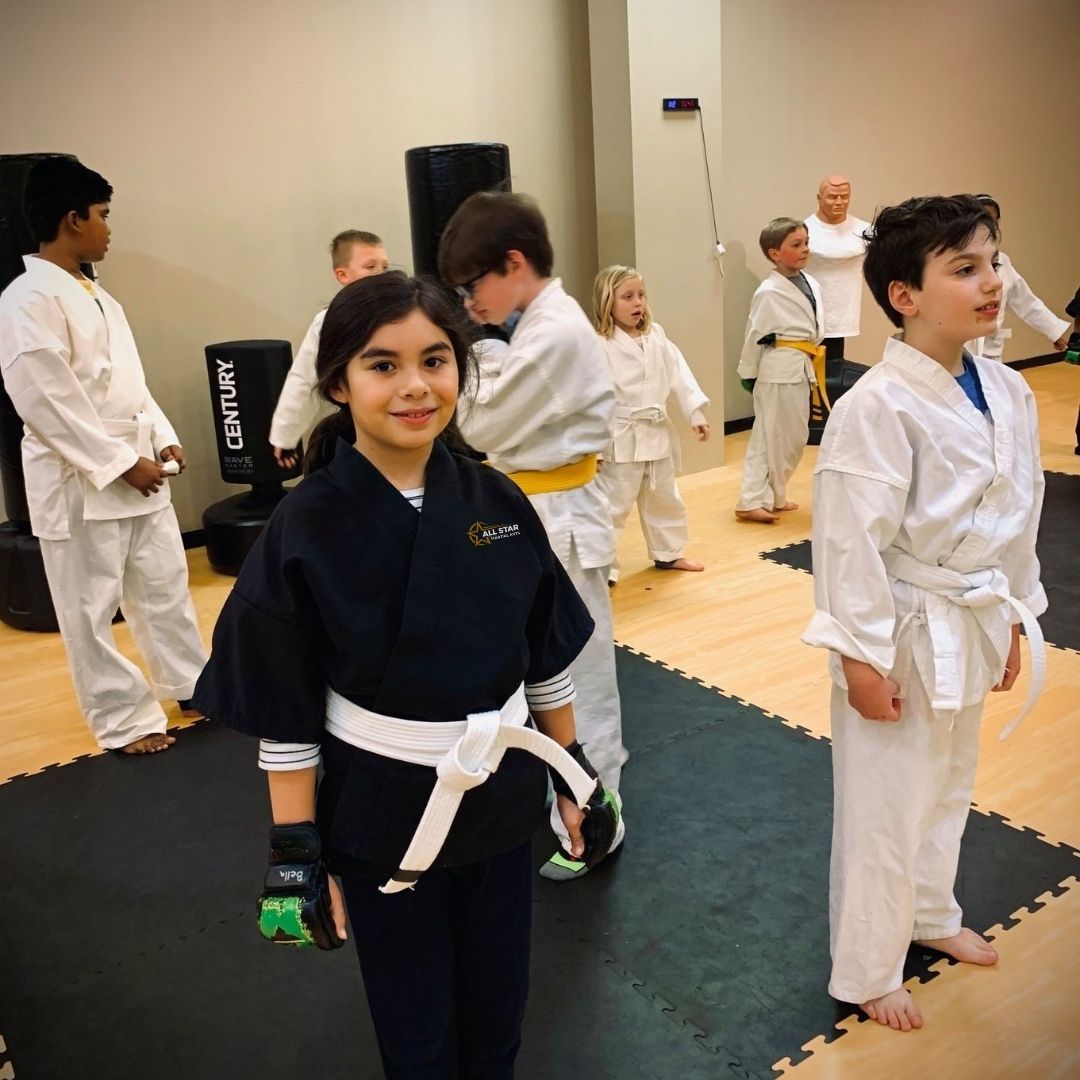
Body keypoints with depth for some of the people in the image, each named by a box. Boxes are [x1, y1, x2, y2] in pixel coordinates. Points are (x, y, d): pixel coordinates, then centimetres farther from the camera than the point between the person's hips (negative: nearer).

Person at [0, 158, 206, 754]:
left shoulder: (97, 296, 12)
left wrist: (161, 440, 5)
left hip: (138, 472, 9)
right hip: (78, 482, -9)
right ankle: (124, 720, 18)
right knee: (90, 608, 5)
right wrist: (121, 463, -18)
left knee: (165, 585, 18)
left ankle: (192, 687, 34)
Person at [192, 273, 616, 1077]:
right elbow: (285, 717, -12)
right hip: (382, 816, -3)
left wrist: (574, 778, 8)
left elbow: (548, 659, 3)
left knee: (499, 1010, 22)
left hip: (503, 800, 3)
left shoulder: (497, 503, -7)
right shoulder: (307, 528, -17)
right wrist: (298, 854, -8)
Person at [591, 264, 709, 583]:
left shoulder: (656, 337, 4)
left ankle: (668, 554, 39)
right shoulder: (600, 346, -16)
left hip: (658, 433, 7)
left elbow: (679, 375, 6)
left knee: (664, 500, 21)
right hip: (622, 438, -7)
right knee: (612, 505, -3)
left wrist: (696, 413, -2)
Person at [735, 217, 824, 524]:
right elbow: (754, 336, -10)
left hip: (802, 369, 8)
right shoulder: (768, 292, -15)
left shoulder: (812, 284, 7)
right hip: (779, 371, -8)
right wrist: (748, 375, -6)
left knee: (794, 437, 14)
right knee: (772, 437, -3)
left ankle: (772, 496, 27)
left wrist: (810, 362, 14)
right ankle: (752, 501, 4)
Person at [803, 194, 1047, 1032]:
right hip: (904, 633, -7)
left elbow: (1022, 515, 10)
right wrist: (863, 657, -18)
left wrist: (1014, 618, 14)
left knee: (949, 787, 25)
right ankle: (866, 974, 30)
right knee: (884, 808, 8)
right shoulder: (876, 408, -23)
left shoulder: (1008, 392, 0)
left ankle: (930, 915, 51)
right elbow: (851, 543, -21)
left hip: (974, 626, 7)